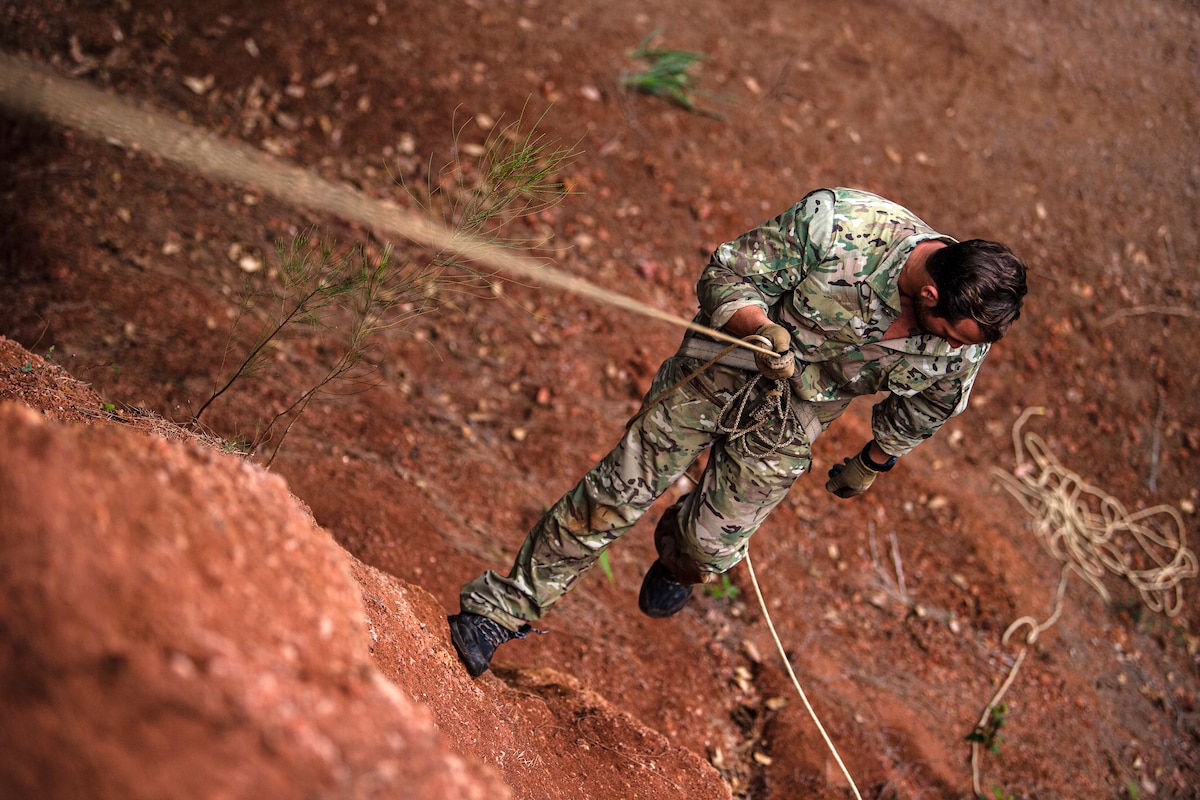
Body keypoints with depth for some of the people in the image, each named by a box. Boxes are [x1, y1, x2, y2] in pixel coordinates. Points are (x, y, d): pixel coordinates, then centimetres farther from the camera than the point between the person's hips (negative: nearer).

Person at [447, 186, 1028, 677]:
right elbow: (727, 276, -19)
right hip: (725, 367, -2)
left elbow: (928, 405, 5)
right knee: (617, 496, -4)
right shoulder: (840, 224, -31)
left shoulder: (966, 340, -18)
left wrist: (875, 461, 17)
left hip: (789, 423, 3)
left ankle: (678, 554, 40)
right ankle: (501, 607, 13)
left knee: (712, 546, -1)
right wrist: (763, 329, -38)